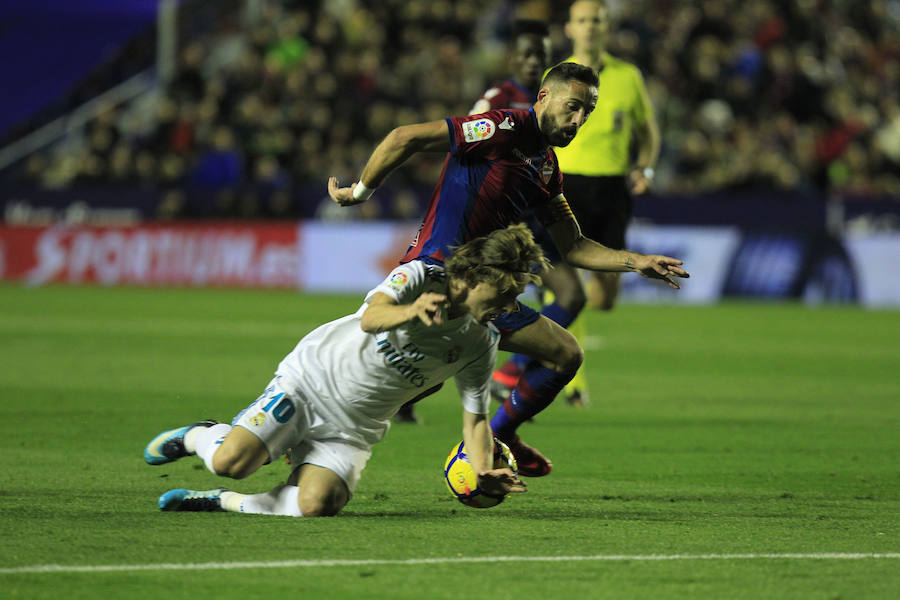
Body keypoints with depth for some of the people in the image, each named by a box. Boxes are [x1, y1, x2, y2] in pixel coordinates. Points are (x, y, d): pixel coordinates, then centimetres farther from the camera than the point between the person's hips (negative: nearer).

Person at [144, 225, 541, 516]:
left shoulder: (481, 345, -3)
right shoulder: (417, 277, -15)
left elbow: (475, 417, 0)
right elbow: (370, 318, -33)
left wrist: (483, 470, -20)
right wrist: (411, 312, -56)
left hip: (355, 428, 3)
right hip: (311, 379, -3)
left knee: (316, 504, -25)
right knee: (231, 461, -23)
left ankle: (227, 502, -1)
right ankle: (199, 436, 13)